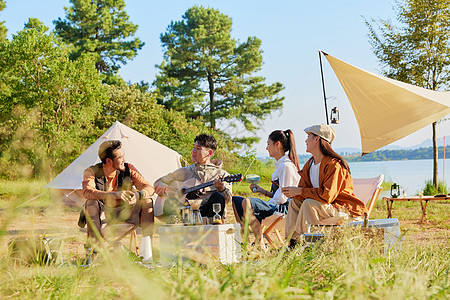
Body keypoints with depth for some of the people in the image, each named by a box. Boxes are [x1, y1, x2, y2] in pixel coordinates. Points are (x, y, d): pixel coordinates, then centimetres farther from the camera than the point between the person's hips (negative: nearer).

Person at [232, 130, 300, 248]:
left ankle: (260, 244, -31)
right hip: (275, 207, 11)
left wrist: (265, 206, -12)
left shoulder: (286, 166, -14)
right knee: (236, 200, 7)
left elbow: (282, 198, -18)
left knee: (247, 202, -33)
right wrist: (262, 191, 16)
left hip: (282, 208, -11)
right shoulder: (280, 165, 18)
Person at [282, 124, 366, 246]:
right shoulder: (310, 164, 8)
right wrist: (293, 192, -15)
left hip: (345, 210, -9)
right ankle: (291, 243, -10)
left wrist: (300, 191, -23)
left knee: (309, 203, -29)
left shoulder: (334, 165, -22)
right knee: (295, 202, -3)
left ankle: (297, 242, -23)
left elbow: (327, 196, -28)